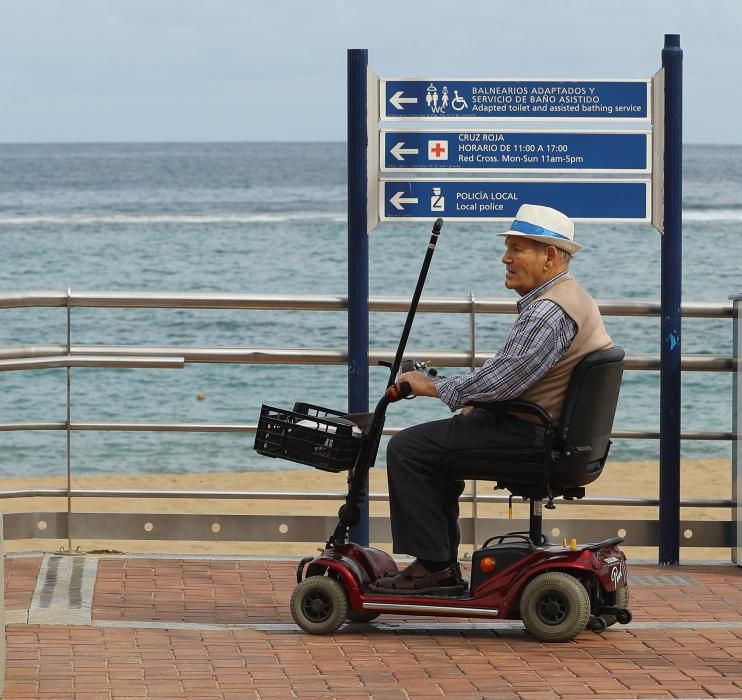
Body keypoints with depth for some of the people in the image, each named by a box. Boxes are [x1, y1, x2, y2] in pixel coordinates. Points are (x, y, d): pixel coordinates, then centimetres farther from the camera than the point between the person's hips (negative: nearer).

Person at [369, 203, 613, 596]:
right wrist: (476, 402, 12)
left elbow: (500, 382, -26)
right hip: (547, 429, 11)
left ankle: (432, 567, -5)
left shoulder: (549, 312, -22)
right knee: (435, 442, 26)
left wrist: (435, 387, -13)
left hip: (528, 437, -11)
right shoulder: (572, 296, 14)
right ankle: (445, 568, 23)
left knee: (407, 449, -9)